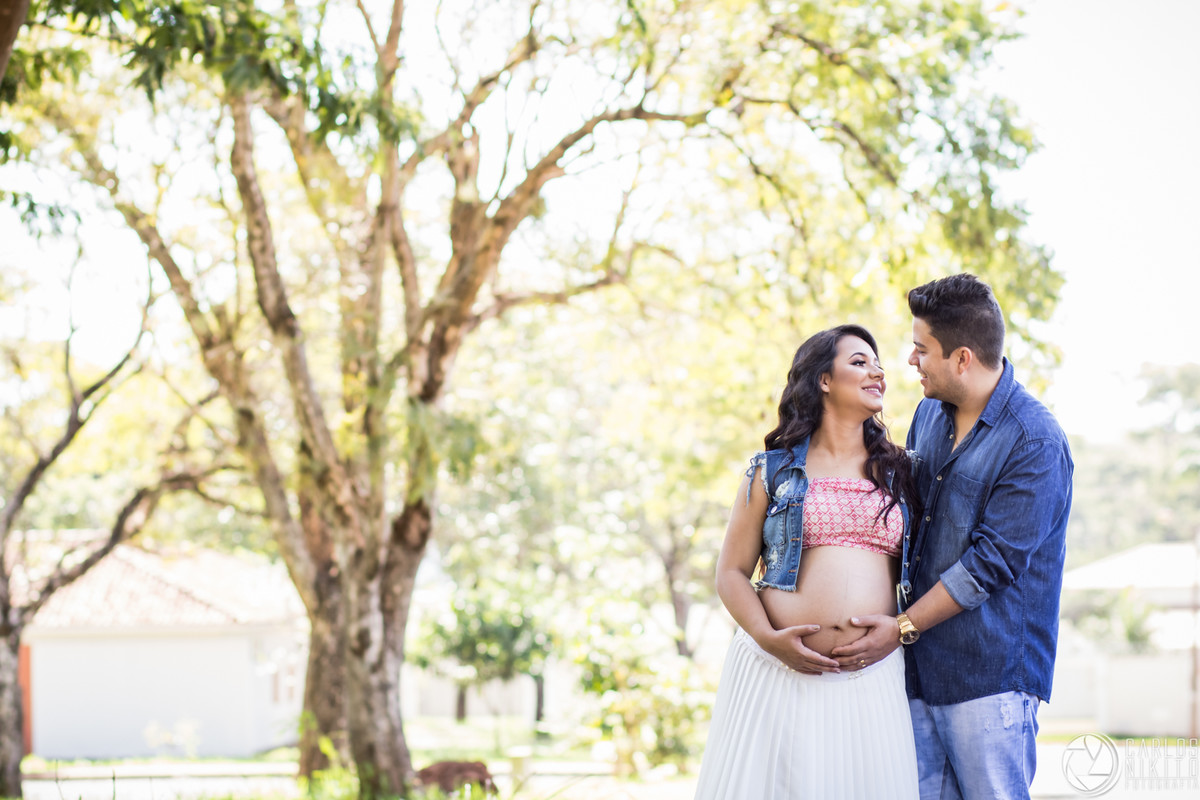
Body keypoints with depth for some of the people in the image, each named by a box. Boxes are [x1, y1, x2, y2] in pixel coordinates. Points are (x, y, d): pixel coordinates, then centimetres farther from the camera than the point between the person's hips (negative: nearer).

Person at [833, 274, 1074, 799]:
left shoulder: (1035, 444, -15)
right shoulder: (930, 413, 10)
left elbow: (990, 562, -17)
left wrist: (902, 629, -14)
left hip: (989, 676, -7)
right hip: (921, 665, 7)